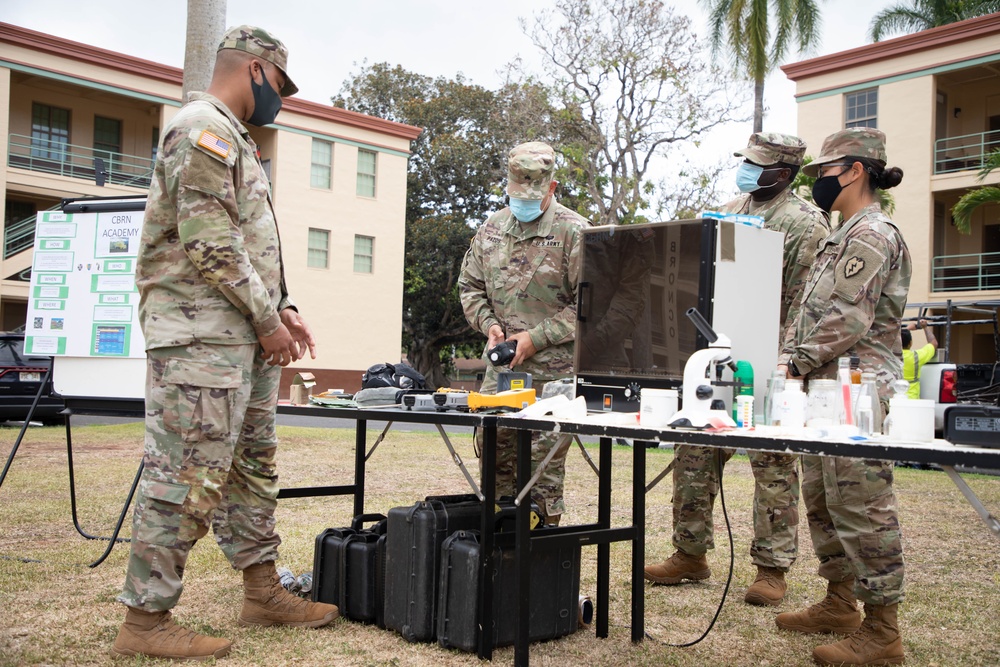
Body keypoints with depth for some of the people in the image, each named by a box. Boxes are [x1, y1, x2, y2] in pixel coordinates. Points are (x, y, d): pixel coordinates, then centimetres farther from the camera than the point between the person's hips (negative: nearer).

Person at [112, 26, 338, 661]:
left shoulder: (234, 140, 24)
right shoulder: (204, 129, -10)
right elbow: (209, 243, -19)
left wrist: (283, 306, 14)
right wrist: (266, 319, -14)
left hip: (245, 337, 11)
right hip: (202, 335, -11)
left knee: (253, 465, 14)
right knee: (189, 475, -8)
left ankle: (264, 592, 24)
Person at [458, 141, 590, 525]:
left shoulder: (573, 232, -7)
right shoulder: (491, 230, 11)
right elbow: (469, 286, 20)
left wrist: (536, 338, -13)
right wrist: (489, 325, 1)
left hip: (552, 369, -5)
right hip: (501, 365, 5)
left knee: (545, 460, -1)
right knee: (494, 451, 9)